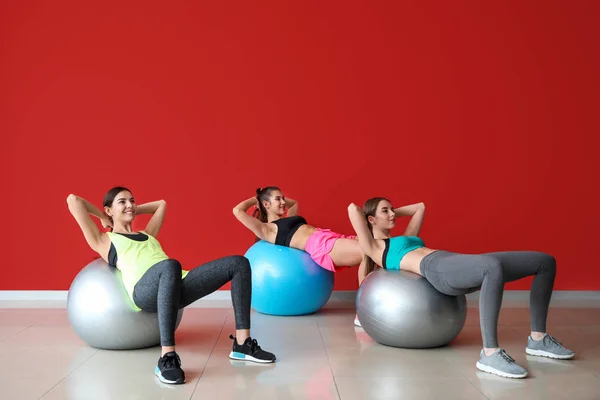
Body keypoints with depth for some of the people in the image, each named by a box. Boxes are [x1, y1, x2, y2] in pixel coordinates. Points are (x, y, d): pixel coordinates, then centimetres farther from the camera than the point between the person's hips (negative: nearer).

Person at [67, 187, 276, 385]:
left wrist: (134, 211, 47)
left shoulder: (146, 235, 37)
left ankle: (242, 344, -11)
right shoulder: (103, 240, 22)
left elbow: (161, 204, 53)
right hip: (145, 291, -7)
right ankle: (167, 358, -39)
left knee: (239, 263, -10)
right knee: (170, 265, -43)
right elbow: (73, 200, 17)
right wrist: (102, 217, 30)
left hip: (175, 286, 7)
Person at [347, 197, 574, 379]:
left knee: (545, 261, 1)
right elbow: (352, 209, 5)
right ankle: (490, 354, -40)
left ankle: (538, 339, 6)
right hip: (438, 270, -9)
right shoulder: (374, 248, 13)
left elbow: (420, 207, 48)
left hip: (459, 267, 9)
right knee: (494, 267, -44)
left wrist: (394, 212, 46)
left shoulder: (403, 239, 36)